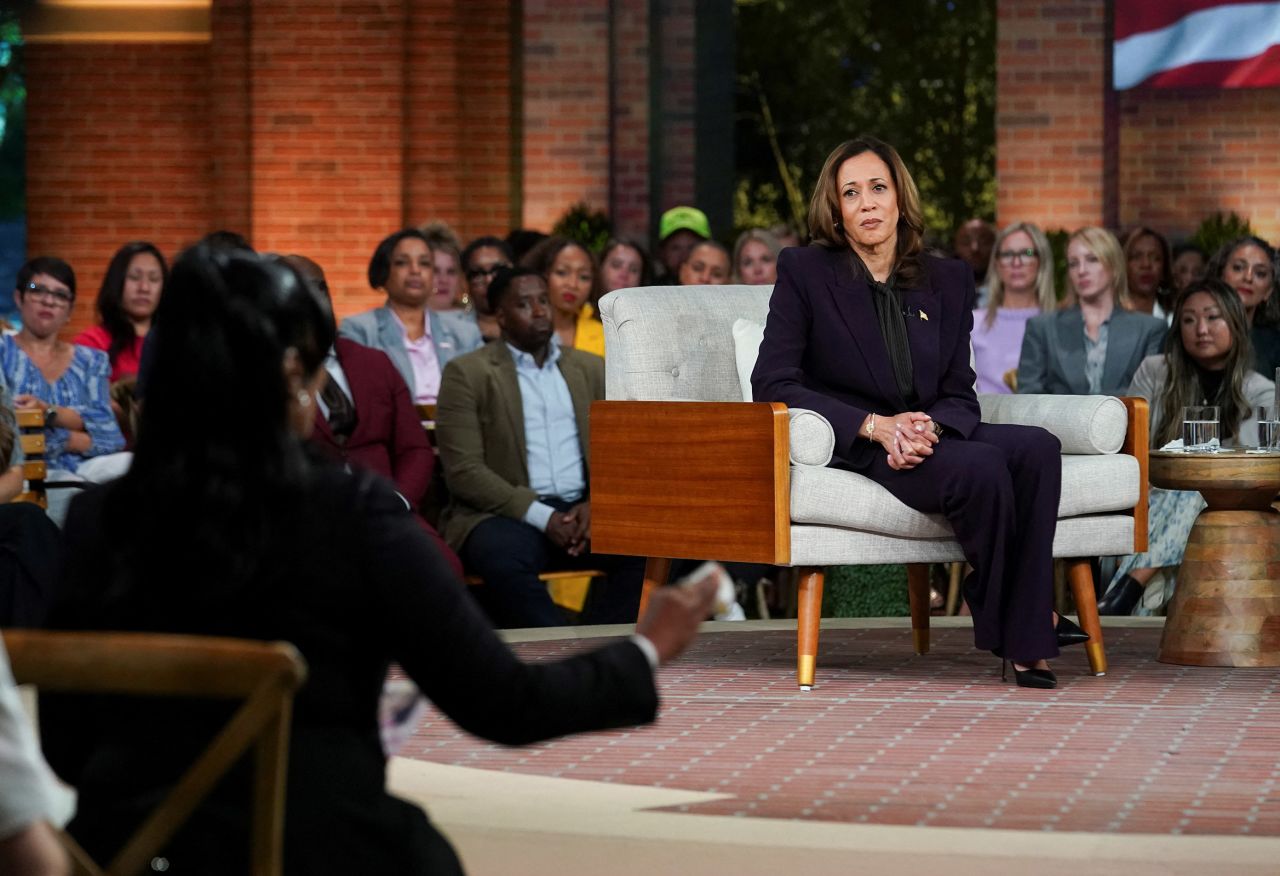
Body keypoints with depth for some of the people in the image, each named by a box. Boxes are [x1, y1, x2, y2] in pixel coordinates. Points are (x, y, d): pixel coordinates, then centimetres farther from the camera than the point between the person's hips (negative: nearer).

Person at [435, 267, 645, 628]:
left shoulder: (591, 369, 17)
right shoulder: (467, 373, 3)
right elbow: (463, 470, -7)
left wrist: (595, 504, -8)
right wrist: (542, 517, -15)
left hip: (581, 511, 4)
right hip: (508, 514, -3)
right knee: (504, 561, -39)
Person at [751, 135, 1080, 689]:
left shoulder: (947, 280, 10)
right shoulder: (805, 272, -2)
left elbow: (959, 393, 8)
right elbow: (772, 384, -9)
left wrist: (928, 426, -18)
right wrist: (876, 426, -19)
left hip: (927, 435, 5)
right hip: (848, 447, -5)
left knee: (1037, 447, -24)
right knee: (981, 465, -31)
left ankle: (1026, 640, -25)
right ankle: (1002, 621, -9)